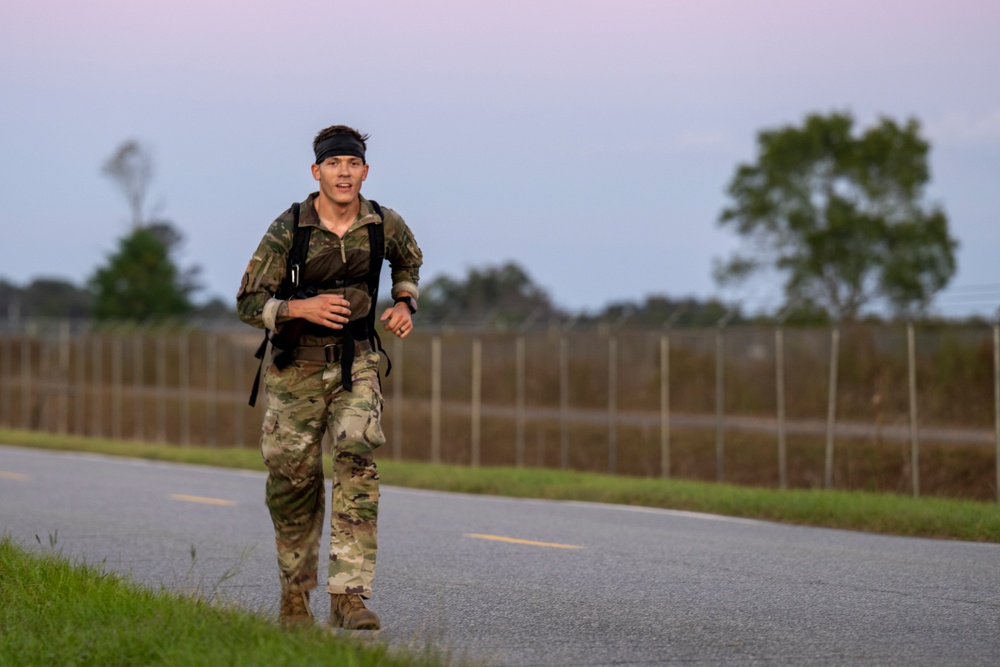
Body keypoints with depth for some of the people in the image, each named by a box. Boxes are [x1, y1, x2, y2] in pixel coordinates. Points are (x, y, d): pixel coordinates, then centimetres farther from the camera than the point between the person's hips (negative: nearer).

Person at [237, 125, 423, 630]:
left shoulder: (384, 225, -5)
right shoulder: (287, 231, -14)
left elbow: (409, 261, 19)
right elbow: (249, 304, -9)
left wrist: (404, 304, 2)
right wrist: (301, 308, -26)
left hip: (356, 364, 1)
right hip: (297, 366, -1)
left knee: (357, 464, -18)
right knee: (294, 479, 5)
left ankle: (349, 597, -20)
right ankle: (295, 592, 28)